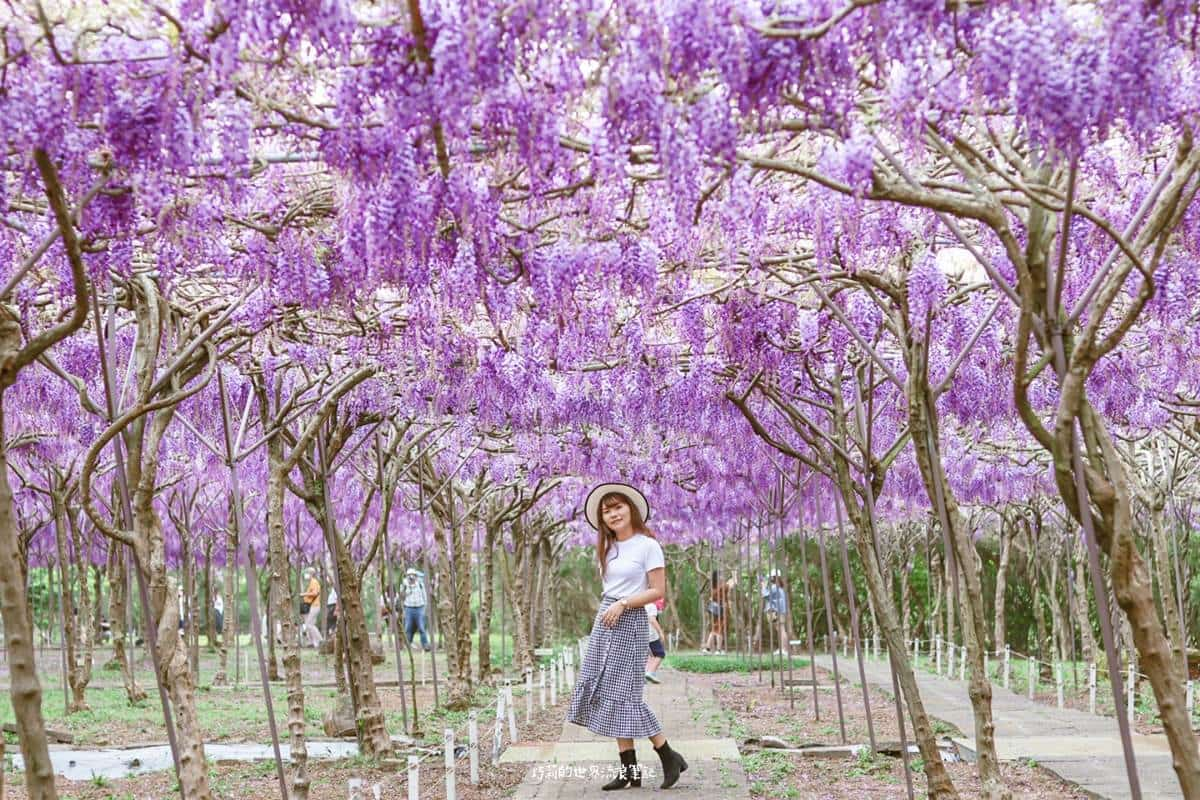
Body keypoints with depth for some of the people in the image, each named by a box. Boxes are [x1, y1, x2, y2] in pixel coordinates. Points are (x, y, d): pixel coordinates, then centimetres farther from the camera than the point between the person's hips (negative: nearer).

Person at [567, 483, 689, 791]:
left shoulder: (647, 545, -8)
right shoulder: (607, 548, 14)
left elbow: (658, 591, -11)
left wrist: (622, 604, -17)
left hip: (630, 622, -8)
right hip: (604, 621, 8)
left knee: (623, 693, -9)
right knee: (606, 692, 3)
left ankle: (670, 757, 4)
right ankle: (629, 769, 7)